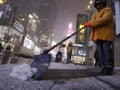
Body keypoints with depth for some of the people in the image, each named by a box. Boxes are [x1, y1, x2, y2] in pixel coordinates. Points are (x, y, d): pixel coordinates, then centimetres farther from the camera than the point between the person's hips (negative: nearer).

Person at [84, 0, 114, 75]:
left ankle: (109, 68, -8)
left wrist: (91, 23, -16)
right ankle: (104, 67, 5)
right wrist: (89, 23, -9)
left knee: (107, 52, -11)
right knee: (101, 53, 1)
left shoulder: (108, 10, 10)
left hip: (106, 34, -6)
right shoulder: (95, 14, 31)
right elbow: (93, 23, 17)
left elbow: (105, 19, -11)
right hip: (97, 36, 6)